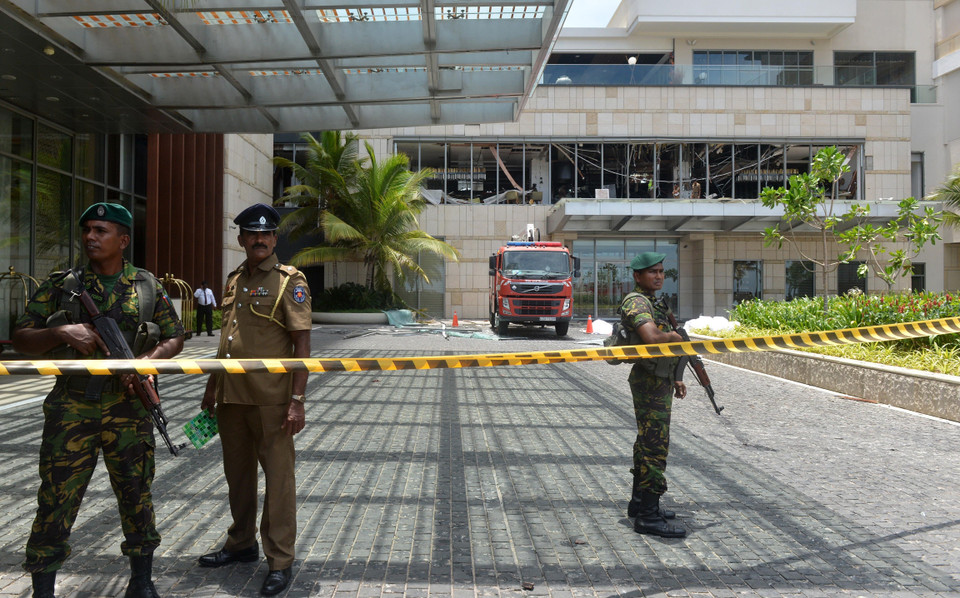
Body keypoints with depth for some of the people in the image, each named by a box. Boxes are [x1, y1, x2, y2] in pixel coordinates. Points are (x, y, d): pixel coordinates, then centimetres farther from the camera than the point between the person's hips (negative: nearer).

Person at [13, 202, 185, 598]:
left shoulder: (147, 286, 4)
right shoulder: (60, 286, 4)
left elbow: (174, 336, 10)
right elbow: (21, 339, 4)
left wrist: (147, 362, -9)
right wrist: (60, 333, -16)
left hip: (127, 408, 1)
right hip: (70, 411, 0)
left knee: (137, 495, 9)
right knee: (56, 499, 3)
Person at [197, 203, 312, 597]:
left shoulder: (290, 281, -7)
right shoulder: (234, 281, 13)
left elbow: (302, 344, -12)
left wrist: (297, 400, -17)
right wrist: (212, 387, 20)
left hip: (271, 399, -7)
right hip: (231, 397, 7)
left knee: (278, 478, 1)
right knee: (237, 474, 18)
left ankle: (280, 562, 11)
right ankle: (241, 544, 36)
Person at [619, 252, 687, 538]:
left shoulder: (654, 302, 17)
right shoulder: (636, 302, -16)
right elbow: (652, 338, -32)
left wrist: (675, 378, 22)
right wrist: (674, 336, -13)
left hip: (660, 379, 10)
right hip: (650, 382, -10)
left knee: (647, 442, 16)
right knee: (655, 445, -9)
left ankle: (639, 502, 26)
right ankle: (648, 517, -5)